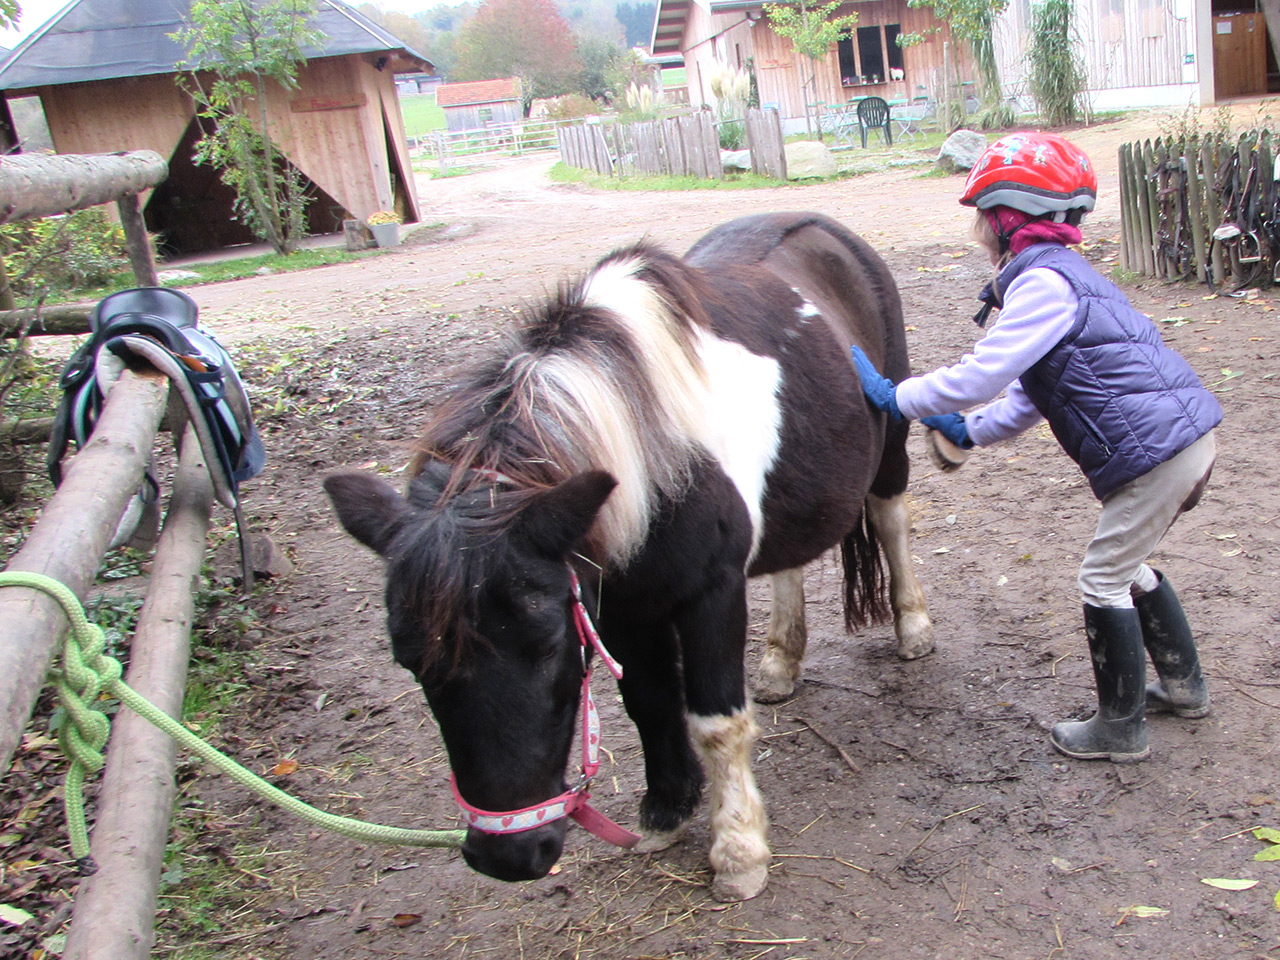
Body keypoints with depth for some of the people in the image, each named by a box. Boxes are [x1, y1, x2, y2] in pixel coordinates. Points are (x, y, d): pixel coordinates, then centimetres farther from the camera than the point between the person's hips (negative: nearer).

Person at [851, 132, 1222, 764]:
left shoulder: (1044, 282, -18)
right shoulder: (1054, 273, 16)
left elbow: (979, 375, -23)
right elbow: (1032, 394, 18)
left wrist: (894, 396, -12)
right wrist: (969, 431, 13)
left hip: (1158, 450, -10)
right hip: (1183, 434, 10)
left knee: (1103, 579, 1)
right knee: (1126, 566, 24)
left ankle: (1121, 728, 14)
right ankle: (1182, 684, 39)